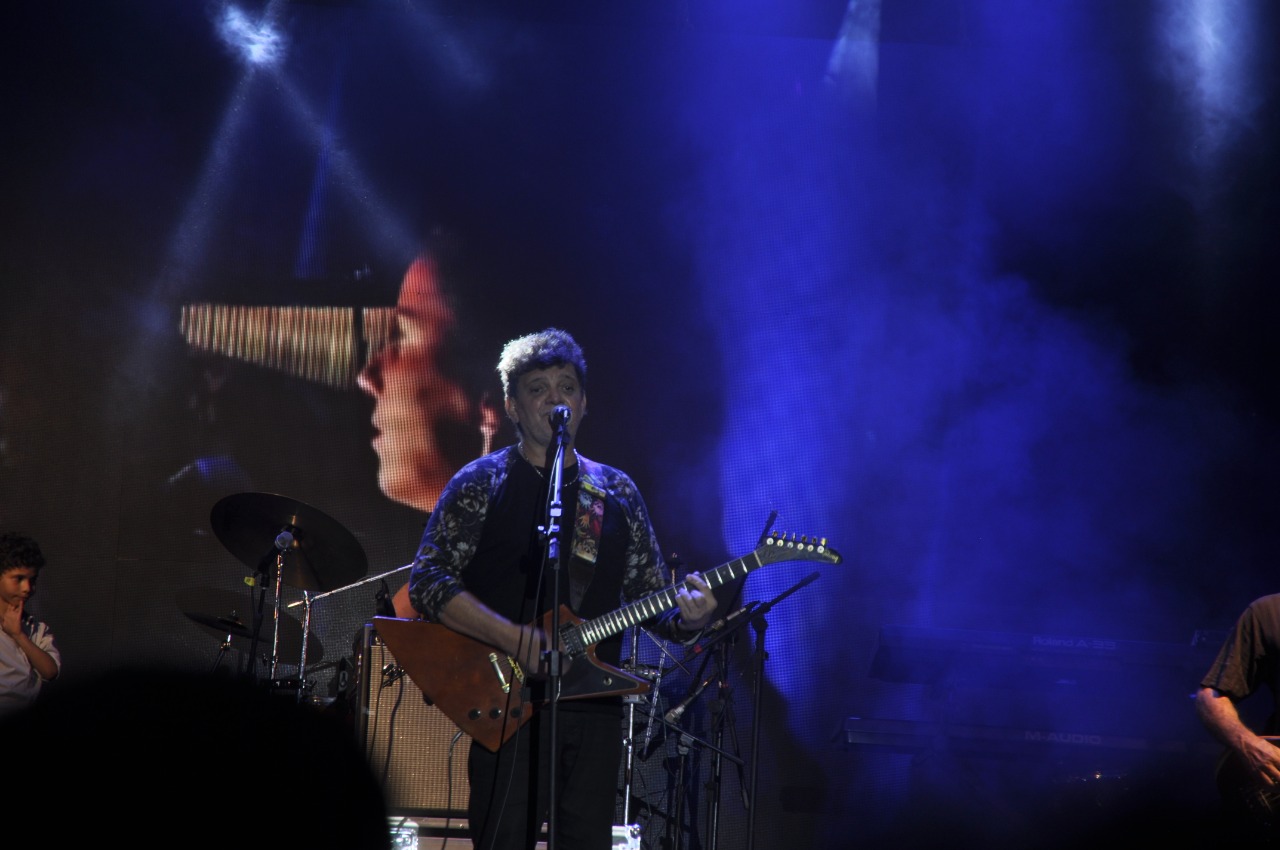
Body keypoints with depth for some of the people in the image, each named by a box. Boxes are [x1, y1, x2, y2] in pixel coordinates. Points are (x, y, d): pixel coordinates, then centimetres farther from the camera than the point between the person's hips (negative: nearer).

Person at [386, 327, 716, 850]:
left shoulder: (617, 494, 14)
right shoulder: (481, 484, 1)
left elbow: (653, 599, 14)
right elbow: (427, 583, -8)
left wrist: (687, 617, -10)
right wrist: (516, 639, -19)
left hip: (594, 708, 4)